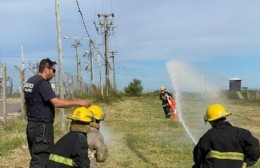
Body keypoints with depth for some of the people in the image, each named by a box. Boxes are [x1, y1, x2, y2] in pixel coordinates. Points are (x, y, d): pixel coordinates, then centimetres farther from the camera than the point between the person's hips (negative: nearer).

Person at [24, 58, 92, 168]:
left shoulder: (30, 81, 14)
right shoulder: (43, 83, -16)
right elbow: (56, 102, -25)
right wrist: (79, 102, -23)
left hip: (31, 125, 10)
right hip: (42, 127, -10)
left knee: (35, 157, 15)